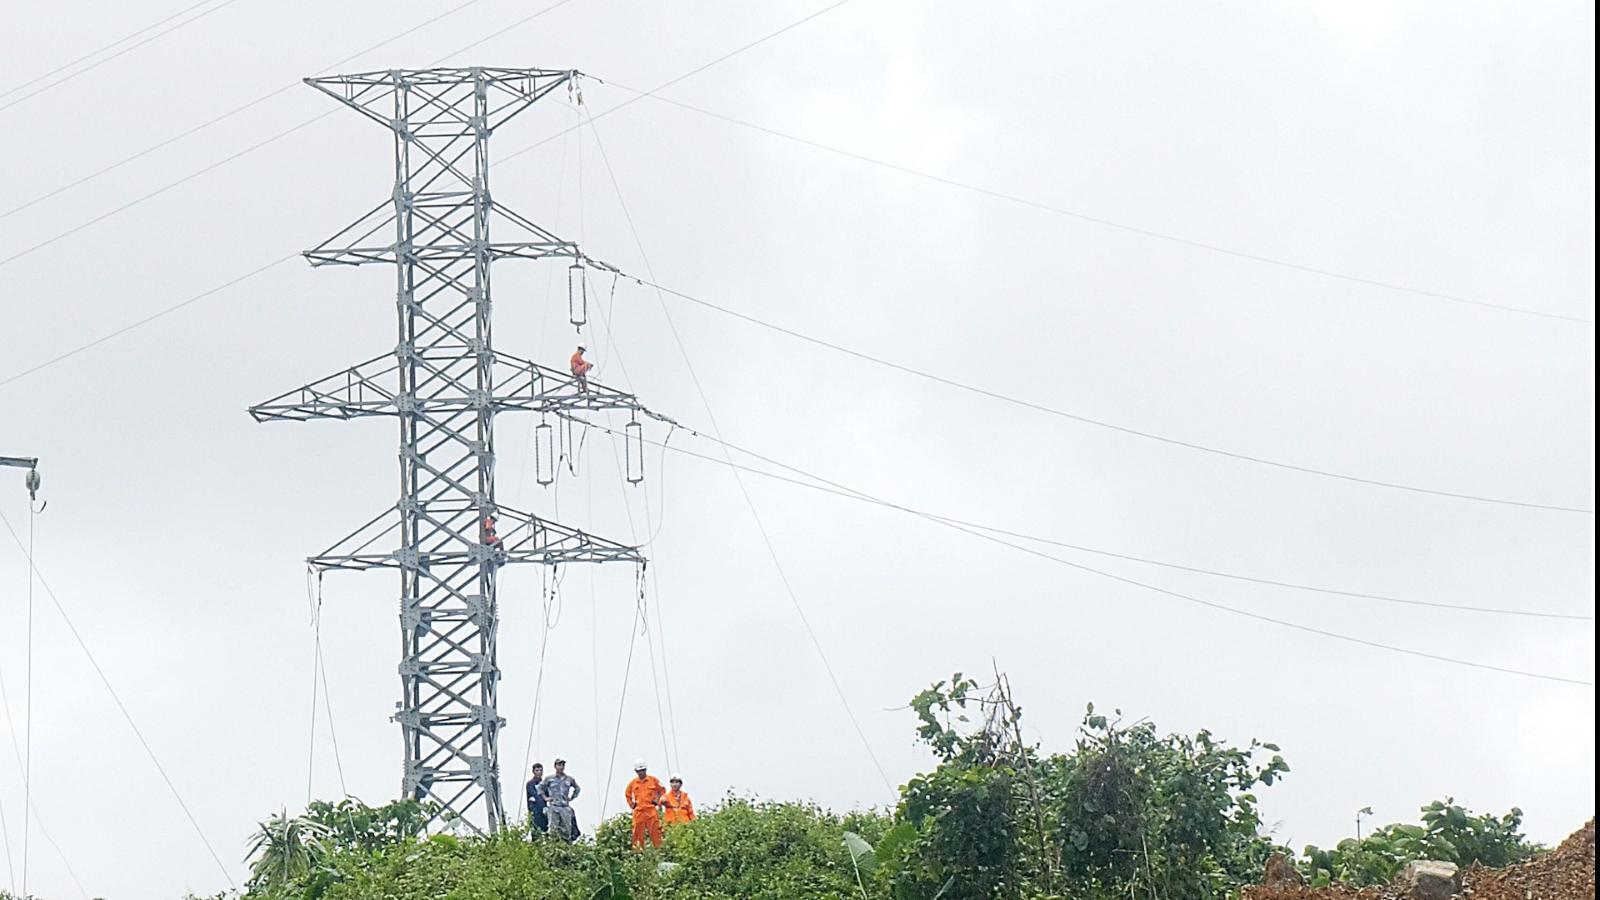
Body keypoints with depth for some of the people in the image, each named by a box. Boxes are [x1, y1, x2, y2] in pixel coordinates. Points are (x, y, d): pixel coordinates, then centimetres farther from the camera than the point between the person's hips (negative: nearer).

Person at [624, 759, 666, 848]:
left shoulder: (653, 780, 5)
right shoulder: (633, 783, 11)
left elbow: (662, 790, 15)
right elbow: (627, 794, 27)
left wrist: (659, 801, 6)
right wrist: (632, 804, 15)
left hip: (651, 810, -2)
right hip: (638, 811, 2)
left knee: (655, 831, -6)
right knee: (638, 833, 0)